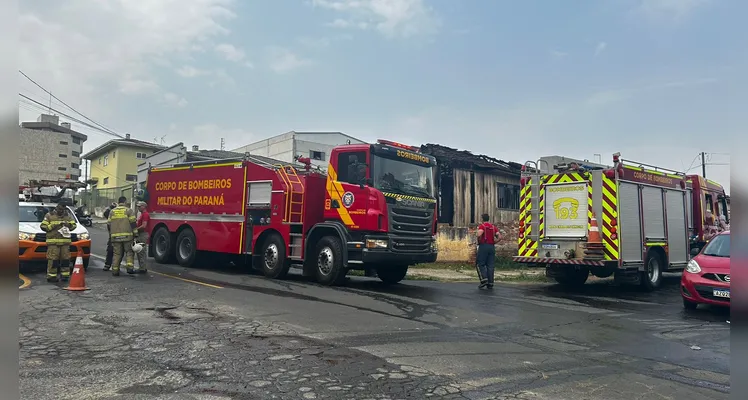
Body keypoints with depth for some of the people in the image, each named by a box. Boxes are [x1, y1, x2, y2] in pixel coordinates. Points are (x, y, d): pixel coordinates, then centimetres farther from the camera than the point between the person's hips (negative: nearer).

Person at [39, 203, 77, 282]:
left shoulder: (68, 216, 15)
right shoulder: (49, 215, 6)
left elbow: (74, 225, 11)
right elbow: (43, 226, 3)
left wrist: (68, 225, -9)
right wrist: (52, 226, -11)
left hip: (65, 241, 3)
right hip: (53, 241, -3)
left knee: (65, 258, 4)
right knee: (53, 259, -7)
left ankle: (65, 275, 12)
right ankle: (51, 276, -1)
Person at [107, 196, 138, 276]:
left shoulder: (112, 212, 11)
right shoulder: (128, 210, 0)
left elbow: (109, 224, 14)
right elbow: (133, 223, -4)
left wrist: (110, 234, 23)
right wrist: (135, 233, 1)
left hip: (115, 236, 3)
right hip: (127, 236, -3)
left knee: (117, 254, 8)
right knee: (129, 252, 6)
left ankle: (115, 270, 8)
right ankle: (129, 267, -9)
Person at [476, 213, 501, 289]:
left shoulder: (482, 226, -4)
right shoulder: (493, 226, 14)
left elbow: (479, 234, -23)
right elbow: (499, 237, 6)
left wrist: (479, 242, -7)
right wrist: (493, 243, 12)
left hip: (483, 246, -6)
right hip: (492, 247, 6)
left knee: (480, 264, 1)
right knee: (490, 266, 6)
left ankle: (484, 279, -13)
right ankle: (490, 283, 4)